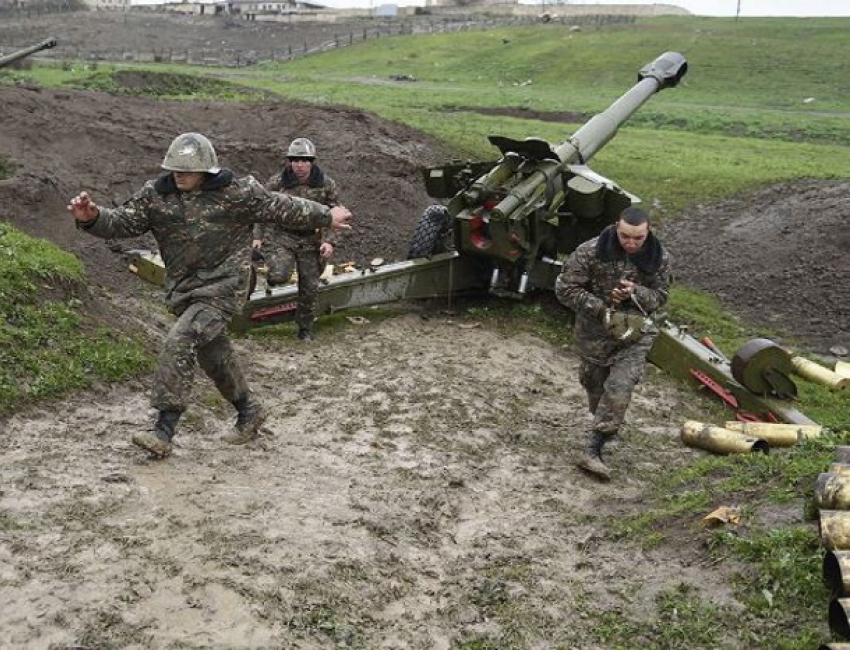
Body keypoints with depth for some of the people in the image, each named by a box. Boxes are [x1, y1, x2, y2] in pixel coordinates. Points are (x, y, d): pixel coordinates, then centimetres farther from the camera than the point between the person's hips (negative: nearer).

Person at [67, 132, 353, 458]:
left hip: (223, 287, -6)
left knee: (179, 342, -22)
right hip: (183, 290, 6)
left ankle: (163, 432, -20)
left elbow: (281, 207, 1)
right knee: (214, 356, 15)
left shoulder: (237, 193, -9)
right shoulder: (156, 195, -1)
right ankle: (249, 412, 39)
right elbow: (121, 221, -6)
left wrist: (327, 216, 12)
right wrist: (92, 217, -28)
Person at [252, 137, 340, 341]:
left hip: (311, 242, 2)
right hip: (281, 236, -2)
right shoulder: (276, 182, -6)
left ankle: (305, 328, 26)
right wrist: (258, 236, 2)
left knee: (310, 287, 6)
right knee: (279, 275, -26)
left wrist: (329, 241, -10)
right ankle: (271, 278, 14)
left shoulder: (326, 184, -3)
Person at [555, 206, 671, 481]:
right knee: (595, 384, 14)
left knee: (619, 387, -13)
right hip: (595, 331, 0)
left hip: (635, 331, 0)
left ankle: (593, 450, -11)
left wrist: (635, 293, -22)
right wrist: (601, 309, -21)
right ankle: (607, 426, 43)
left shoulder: (659, 258, -9)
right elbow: (565, 289, -13)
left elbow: (660, 297, 1)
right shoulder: (590, 252, -17)